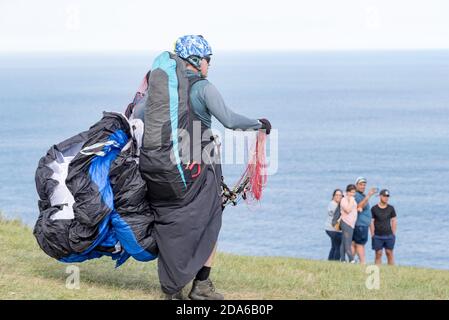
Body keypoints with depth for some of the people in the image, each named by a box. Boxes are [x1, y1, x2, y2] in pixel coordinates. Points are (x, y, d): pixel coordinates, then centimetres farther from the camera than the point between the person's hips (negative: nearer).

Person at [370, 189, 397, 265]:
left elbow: (394, 221, 10)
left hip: (389, 235, 1)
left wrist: (393, 234, 4)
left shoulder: (391, 208, 7)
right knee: (378, 254, 1)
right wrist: (372, 235, -3)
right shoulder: (374, 209, 1)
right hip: (377, 236, -1)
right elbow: (371, 222, 2)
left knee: (389, 253, 3)